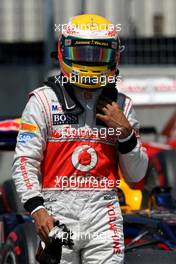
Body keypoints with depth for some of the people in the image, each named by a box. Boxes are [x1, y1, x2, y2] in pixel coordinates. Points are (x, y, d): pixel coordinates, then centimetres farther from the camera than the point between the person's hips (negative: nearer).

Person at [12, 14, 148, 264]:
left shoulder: (121, 106, 14)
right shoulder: (44, 100, 3)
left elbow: (136, 175, 15)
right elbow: (25, 162, -1)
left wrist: (125, 132, 0)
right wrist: (37, 209, -13)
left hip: (104, 214, 2)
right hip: (58, 214, -2)